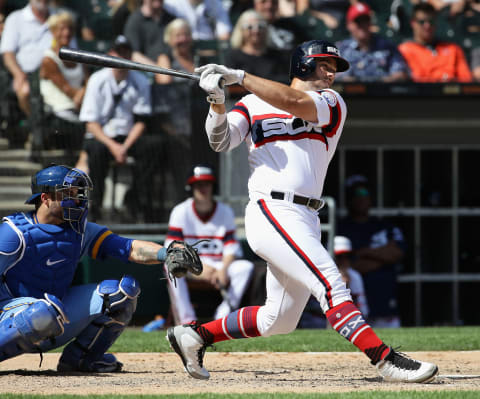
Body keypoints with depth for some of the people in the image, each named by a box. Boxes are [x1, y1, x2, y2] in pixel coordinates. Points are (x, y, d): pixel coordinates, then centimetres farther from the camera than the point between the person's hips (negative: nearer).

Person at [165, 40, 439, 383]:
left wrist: (239, 77, -12)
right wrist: (217, 103, -17)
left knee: (279, 320, 11)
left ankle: (195, 334, 26)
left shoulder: (332, 103, 11)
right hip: (272, 211, -5)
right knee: (332, 286, -20)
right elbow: (221, 141, 1)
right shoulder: (253, 104, 11)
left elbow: (296, 103, -8)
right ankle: (387, 361, -28)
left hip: (307, 221, 5)